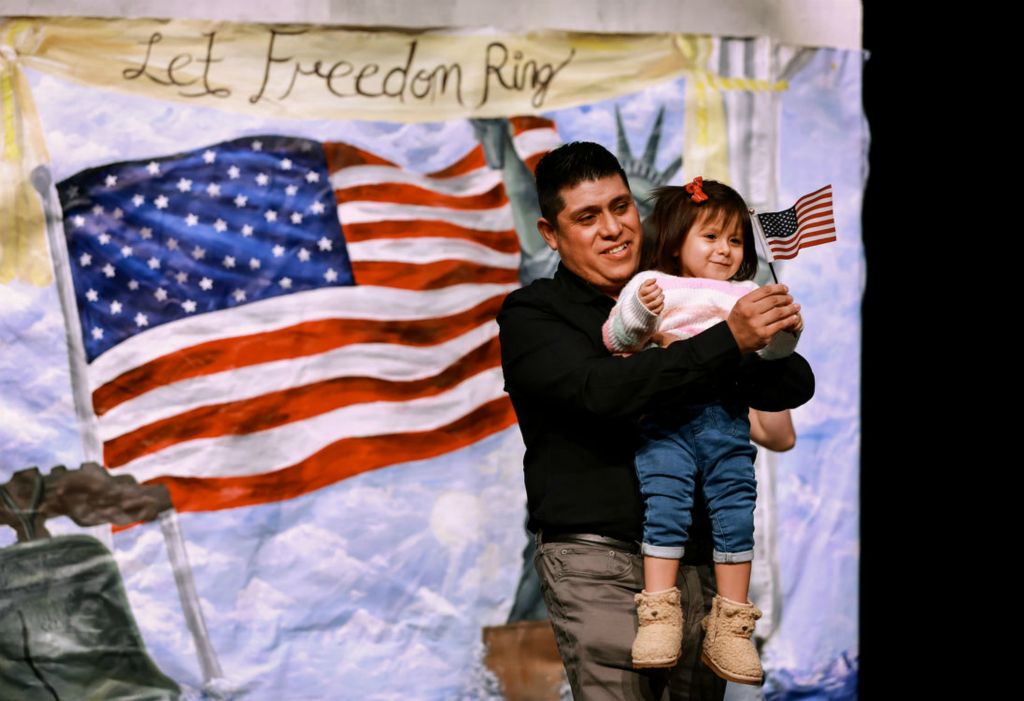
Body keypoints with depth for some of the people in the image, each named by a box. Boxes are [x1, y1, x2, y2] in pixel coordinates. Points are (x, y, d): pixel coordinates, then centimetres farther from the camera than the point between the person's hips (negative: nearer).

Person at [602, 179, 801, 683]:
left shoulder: (746, 296, 22)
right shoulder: (653, 284, 12)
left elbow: (771, 352, 12)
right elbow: (616, 339, 2)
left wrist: (787, 331, -8)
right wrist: (639, 310, -17)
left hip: (727, 419, 3)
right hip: (665, 417, -3)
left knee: (736, 510, -4)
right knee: (665, 505, -16)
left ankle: (729, 627, 2)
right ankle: (659, 615, -13)